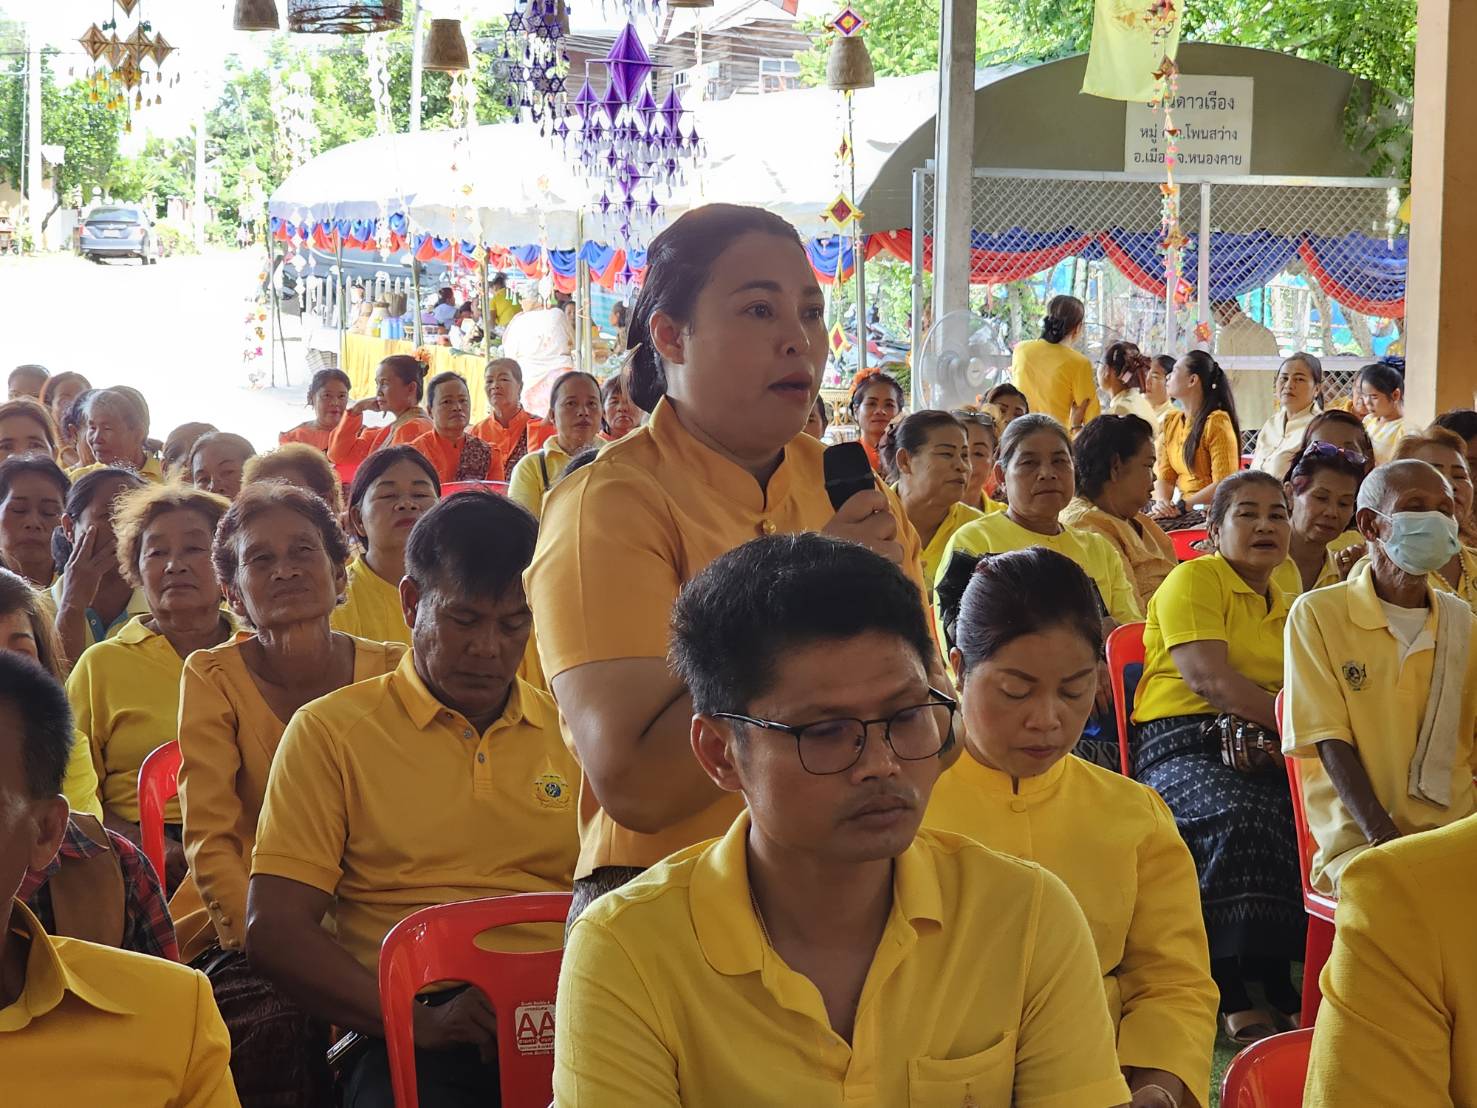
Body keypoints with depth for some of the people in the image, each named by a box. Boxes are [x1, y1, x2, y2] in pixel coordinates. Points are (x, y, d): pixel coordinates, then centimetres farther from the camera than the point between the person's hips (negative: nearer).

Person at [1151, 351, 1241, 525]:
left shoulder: (1216, 422, -9)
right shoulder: (1169, 422, 13)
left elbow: (1223, 485, -15)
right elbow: (1164, 476, 9)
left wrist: (1181, 506, -22)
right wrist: (1162, 502, -13)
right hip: (1185, 511, 6)